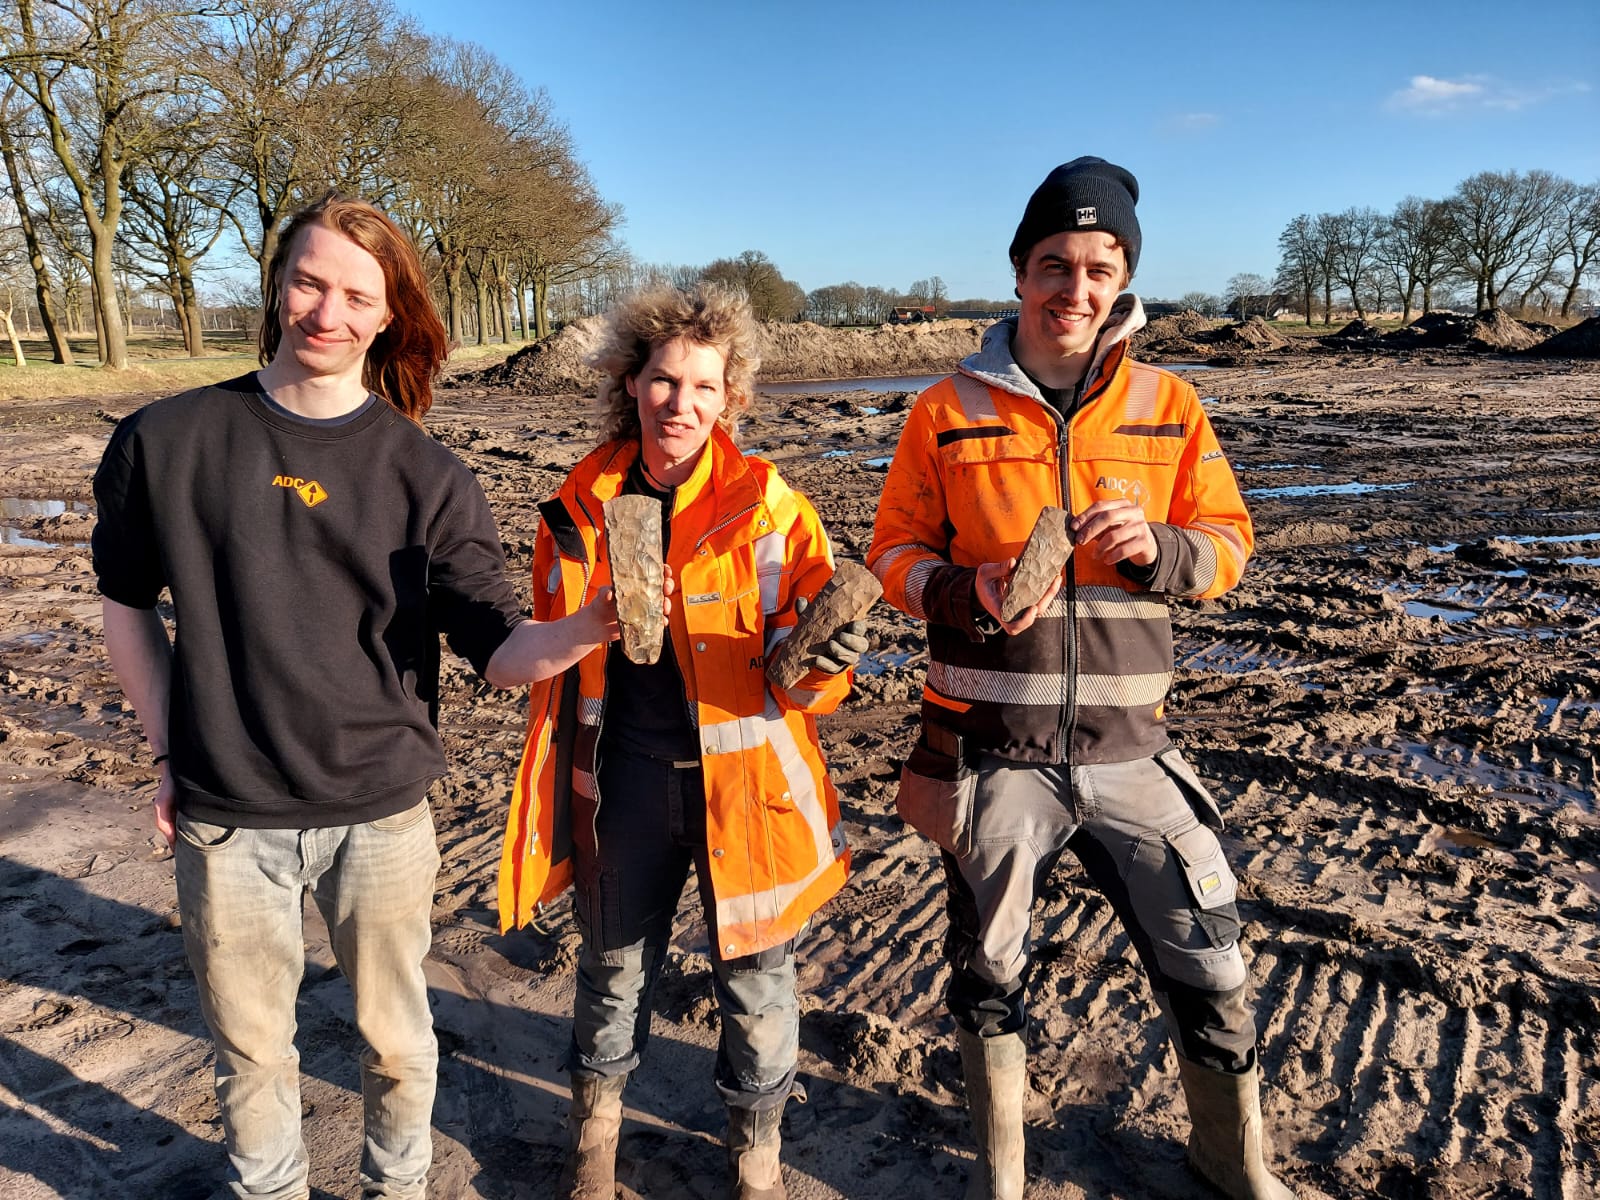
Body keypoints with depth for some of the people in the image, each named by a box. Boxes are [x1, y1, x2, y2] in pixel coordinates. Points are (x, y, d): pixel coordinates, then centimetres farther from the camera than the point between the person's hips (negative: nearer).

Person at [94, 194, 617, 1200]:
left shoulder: (426, 475, -6)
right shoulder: (167, 441, -4)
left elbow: (499, 648, -11)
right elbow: (127, 602, 9)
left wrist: (588, 628, -31)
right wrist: (170, 750, 4)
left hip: (380, 814, 0)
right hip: (225, 821, 1)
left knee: (396, 1038, 15)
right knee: (250, 1046, 17)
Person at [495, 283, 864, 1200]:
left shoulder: (767, 505, -11)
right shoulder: (581, 505, -1)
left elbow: (805, 662, -9)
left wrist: (821, 659, -33)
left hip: (742, 777, -2)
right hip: (625, 776, 3)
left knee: (756, 978, 12)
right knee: (615, 966, 21)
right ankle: (598, 1123, 49)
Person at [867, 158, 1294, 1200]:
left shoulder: (1169, 406, 2)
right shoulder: (950, 411, -2)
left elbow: (1229, 542, 3)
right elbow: (895, 553, 1)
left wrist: (1156, 548, -19)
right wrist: (966, 592, -20)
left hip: (1128, 750, 1)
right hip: (991, 750, -1)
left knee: (1211, 970, 9)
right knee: (990, 972, 16)